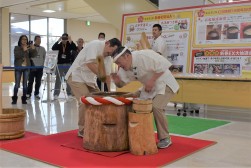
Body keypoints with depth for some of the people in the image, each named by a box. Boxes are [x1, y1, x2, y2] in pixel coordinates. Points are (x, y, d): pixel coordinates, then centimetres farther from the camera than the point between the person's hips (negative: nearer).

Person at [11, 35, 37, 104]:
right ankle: (14, 99, 4)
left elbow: (34, 55, -3)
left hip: (26, 67, 2)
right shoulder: (17, 48, 2)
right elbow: (16, 56, -13)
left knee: (25, 84, 4)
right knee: (17, 84, -3)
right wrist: (23, 50, -21)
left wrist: (33, 49, -20)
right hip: (18, 67, -2)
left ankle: (24, 99, 9)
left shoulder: (29, 48, 8)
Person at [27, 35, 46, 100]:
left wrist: (42, 63, 3)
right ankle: (28, 93, 8)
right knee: (31, 81, -2)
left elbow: (45, 57, 13)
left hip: (40, 67, 3)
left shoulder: (42, 48, 11)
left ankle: (36, 94, 14)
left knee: (38, 81, 5)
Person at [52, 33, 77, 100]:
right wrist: (58, 40, -18)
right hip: (59, 64, 0)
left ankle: (69, 94, 12)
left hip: (68, 64, 0)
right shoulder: (59, 45, 2)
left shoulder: (70, 45, 1)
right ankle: (56, 94, 4)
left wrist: (71, 41, -20)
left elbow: (75, 49, -15)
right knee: (58, 79, 1)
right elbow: (53, 48, -15)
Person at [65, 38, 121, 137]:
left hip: (90, 79, 9)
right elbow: (90, 64, -31)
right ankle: (82, 130, -4)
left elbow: (107, 75, 4)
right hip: (76, 76, -8)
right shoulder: (95, 44, -20)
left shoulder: (108, 57, 3)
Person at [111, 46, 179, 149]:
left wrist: (152, 80, -27)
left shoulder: (144, 56, -29)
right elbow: (122, 83, 2)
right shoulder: (124, 68, -4)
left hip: (164, 84, -8)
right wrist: (117, 80, -21)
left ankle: (165, 138, -8)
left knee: (156, 107, -25)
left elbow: (163, 65, -26)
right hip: (149, 87, 8)